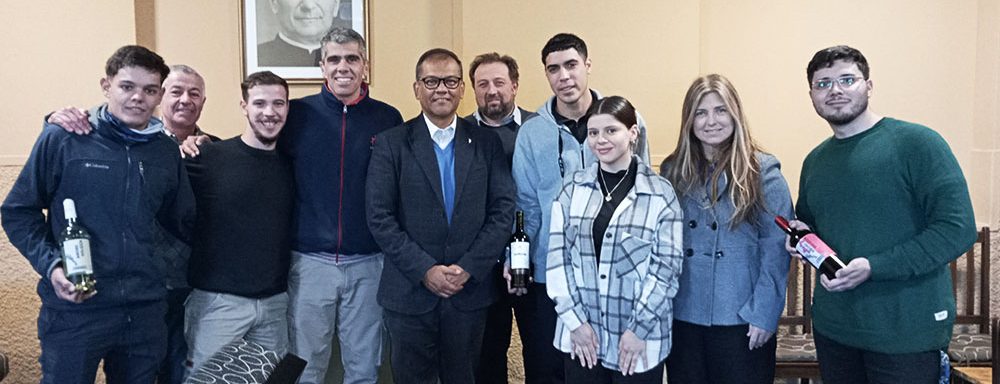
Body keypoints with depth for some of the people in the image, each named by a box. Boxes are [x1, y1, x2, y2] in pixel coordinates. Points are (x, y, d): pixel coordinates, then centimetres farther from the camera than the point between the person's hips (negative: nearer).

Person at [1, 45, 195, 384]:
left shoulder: (166, 152, 7)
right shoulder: (62, 139, -5)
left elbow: (185, 224, 17)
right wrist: (50, 264, -12)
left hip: (145, 312, 4)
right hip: (74, 309, -3)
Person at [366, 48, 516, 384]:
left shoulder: (487, 143, 4)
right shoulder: (391, 144, -2)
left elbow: (503, 211, -1)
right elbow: (379, 218, -7)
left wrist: (468, 268, -10)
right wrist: (425, 270, -13)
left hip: (471, 290, 2)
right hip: (410, 292, -1)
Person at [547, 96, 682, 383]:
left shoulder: (660, 193, -5)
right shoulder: (572, 189, 1)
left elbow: (666, 267, -6)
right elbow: (557, 256, -1)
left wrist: (638, 329, -10)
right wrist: (575, 321, -6)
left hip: (640, 340, -1)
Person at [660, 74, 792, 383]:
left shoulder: (763, 171, -4)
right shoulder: (673, 171, 5)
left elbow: (776, 248, -7)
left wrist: (764, 313, -12)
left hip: (742, 320, -3)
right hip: (682, 317, 3)